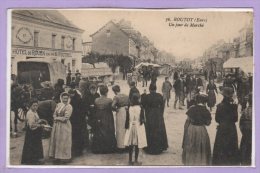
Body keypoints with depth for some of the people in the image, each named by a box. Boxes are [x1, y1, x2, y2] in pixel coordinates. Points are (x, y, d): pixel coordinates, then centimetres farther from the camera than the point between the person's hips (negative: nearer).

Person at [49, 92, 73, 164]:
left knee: (63, 141, 1)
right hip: (56, 125, 6)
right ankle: (57, 156, 19)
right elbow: (54, 114, 10)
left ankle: (64, 157, 12)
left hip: (64, 126, -6)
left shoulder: (69, 107, -10)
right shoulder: (58, 105, 8)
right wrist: (55, 118, -11)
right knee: (56, 140, 9)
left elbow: (66, 118, -15)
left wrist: (57, 118, -7)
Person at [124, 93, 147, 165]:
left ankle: (130, 160, 18)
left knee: (130, 144, 11)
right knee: (137, 144, 5)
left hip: (131, 126, 3)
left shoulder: (129, 107, -5)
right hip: (138, 127, -3)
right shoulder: (140, 107, -12)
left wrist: (126, 126, 8)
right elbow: (142, 118, -10)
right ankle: (136, 161, 9)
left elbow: (127, 118, -1)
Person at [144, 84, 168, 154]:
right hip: (159, 115, 2)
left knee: (151, 132, 7)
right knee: (159, 131, 13)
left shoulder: (147, 96, -11)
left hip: (150, 115, -2)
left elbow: (146, 107, -7)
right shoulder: (160, 96, -4)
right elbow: (162, 106, 0)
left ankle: (151, 148, 13)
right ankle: (160, 147, 21)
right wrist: (161, 114, 11)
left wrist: (146, 116, 4)